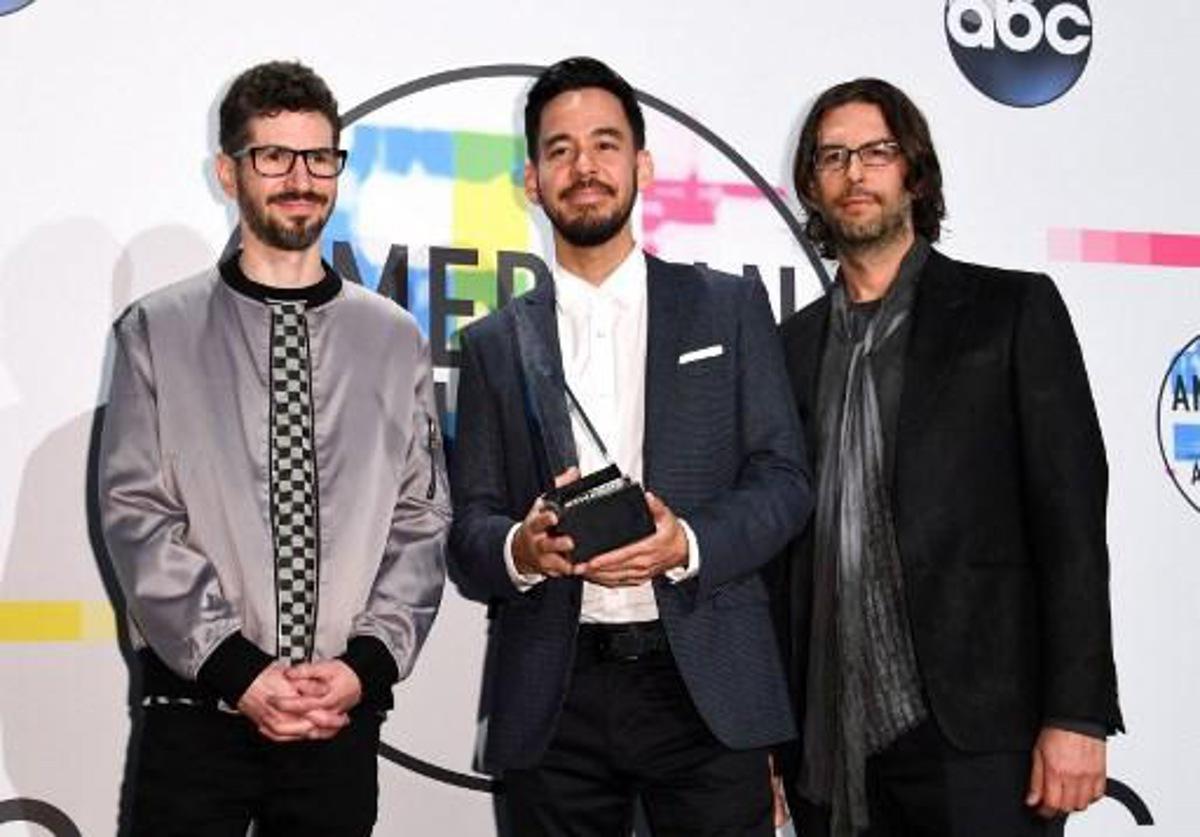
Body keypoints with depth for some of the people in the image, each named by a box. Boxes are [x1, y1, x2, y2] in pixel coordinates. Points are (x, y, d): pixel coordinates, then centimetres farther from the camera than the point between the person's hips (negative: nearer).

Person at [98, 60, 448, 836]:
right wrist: (234, 668, -11)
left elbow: (422, 518, 5)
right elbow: (137, 515, -4)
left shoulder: (395, 340, 7)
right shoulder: (157, 330, 2)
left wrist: (369, 660, -7)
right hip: (196, 711, -1)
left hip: (343, 714, 2)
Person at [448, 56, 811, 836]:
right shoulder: (496, 344, 10)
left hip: (707, 684, -1)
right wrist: (520, 547, -16)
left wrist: (688, 544, -16)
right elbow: (469, 526, 7)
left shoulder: (730, 306, 7)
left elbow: (783, 478, 2)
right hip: (553, 697, 1)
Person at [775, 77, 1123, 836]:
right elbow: (787, 542, 12)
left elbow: (1070, 519, -5)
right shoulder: (796, 344, 13)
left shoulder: (1013, 310, 2)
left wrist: (1077, 715, -11)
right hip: (829, 747, 4)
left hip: (973, 736, -3)